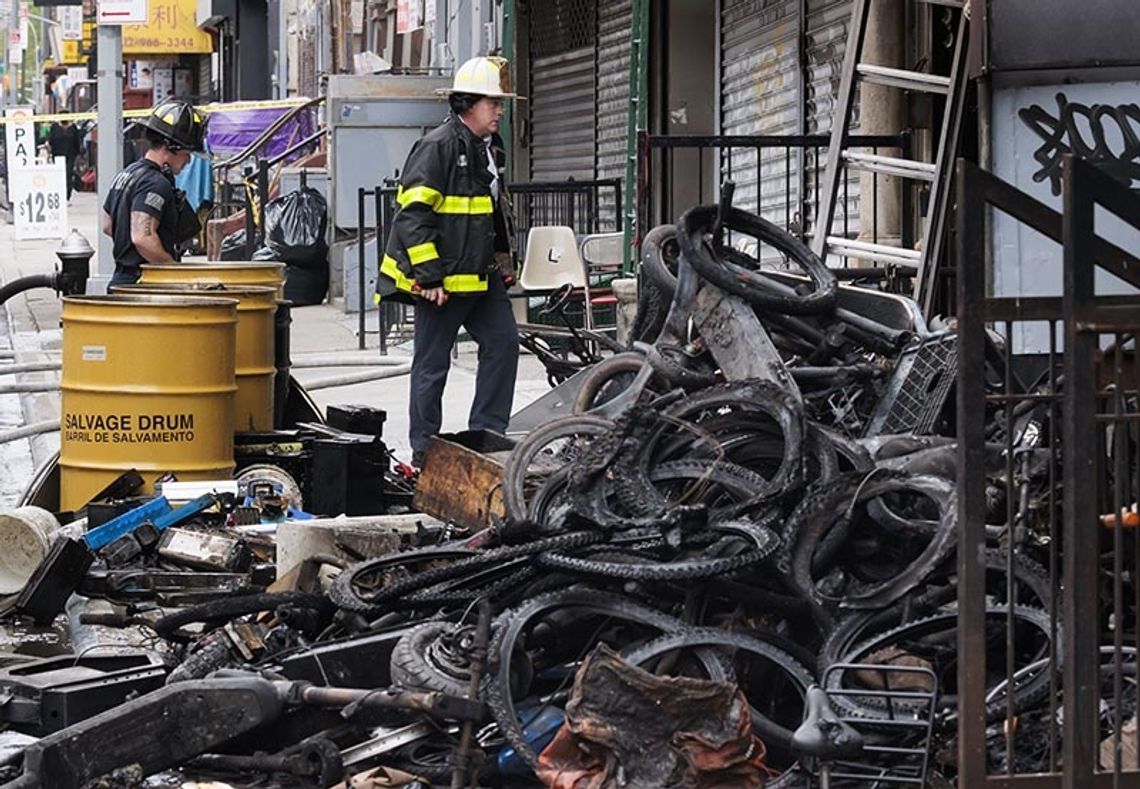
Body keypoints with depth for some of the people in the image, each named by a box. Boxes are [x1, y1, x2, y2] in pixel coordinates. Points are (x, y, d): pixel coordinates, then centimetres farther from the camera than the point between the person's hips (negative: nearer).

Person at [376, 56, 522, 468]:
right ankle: (424, 453, 8)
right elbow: (412, 214, -20)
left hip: (482, 277, 9)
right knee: (432, 364, 0)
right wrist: (428, 275, -21)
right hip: (441, 281, -9)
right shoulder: (437, 147, -15)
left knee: (503, 343, 6)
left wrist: (505, 261, 23)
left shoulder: (490, 148, 13)